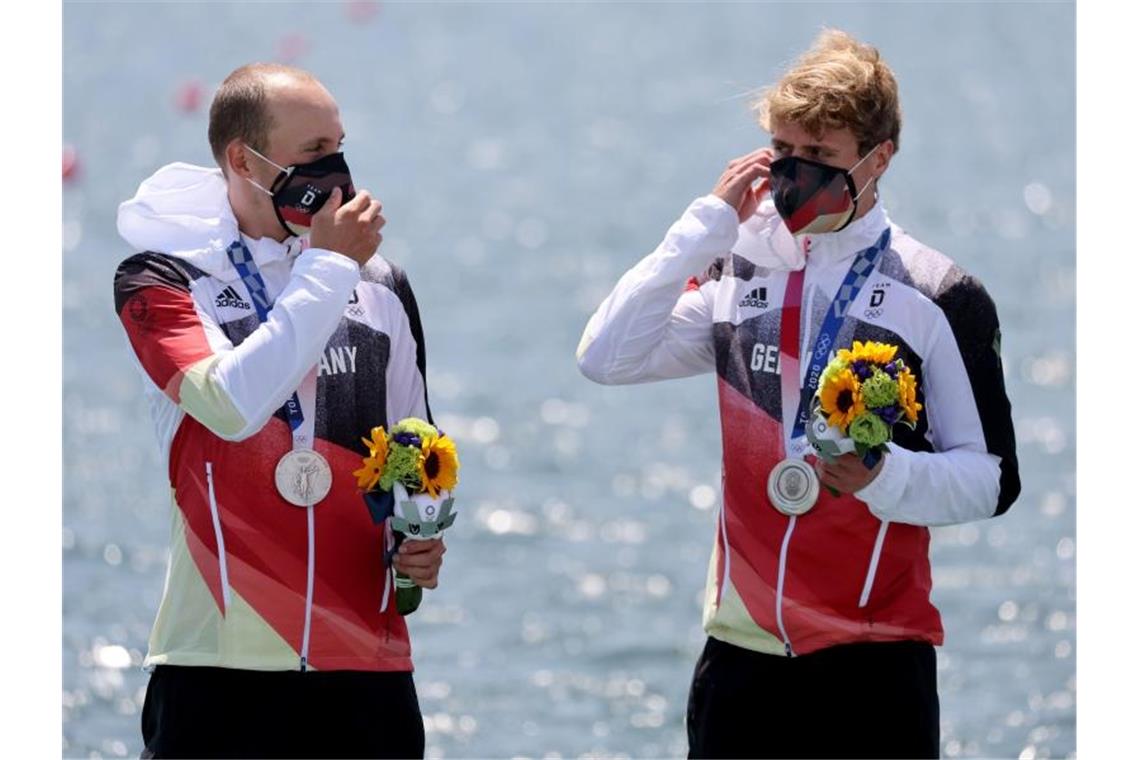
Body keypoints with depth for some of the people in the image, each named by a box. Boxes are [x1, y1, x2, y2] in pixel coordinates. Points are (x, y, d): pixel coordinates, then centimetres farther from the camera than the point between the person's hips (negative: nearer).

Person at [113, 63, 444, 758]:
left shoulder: (382, 287, 12)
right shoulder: (160, 280, -2)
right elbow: (234, 405, -21)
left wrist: (422, 541, 0)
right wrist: (327, 268, -13)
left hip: (368, 662, 4)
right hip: (221, 664, -4)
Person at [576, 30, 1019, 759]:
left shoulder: (939, 297, -3)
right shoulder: (738, 273, 10)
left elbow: (992, 479, -2)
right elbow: (606, 357, -3)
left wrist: (887, 477, -21)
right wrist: (708, 224, -5)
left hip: (876, 660, -4)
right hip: (741, 647, 4)